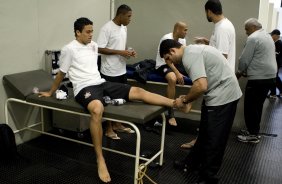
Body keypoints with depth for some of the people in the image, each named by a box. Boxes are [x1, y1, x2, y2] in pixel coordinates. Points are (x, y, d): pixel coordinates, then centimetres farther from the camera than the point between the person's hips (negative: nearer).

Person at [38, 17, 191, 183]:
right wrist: (50, 92, 14)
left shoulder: (94, 45, 15)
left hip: (101, 83, 7)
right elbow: (61, 73, 6)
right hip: (84, 88, -6)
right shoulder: (69, 49, -3)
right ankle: (100, 160, -31)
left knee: (137, 91, -8)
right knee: (97, 109, -40)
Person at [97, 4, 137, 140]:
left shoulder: (124, 28, 11)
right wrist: (120, 52, -21)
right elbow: (100, 49, -19)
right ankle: (109, 129, 16)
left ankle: (117, 124, 30)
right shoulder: (107, 28, -15)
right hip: (110, 72, -8)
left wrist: (128, 52, 1)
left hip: (121, 70, 8)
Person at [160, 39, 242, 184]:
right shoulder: (192, 51, 12)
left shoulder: (190, 55, -19)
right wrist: (188, 99, 6)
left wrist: (184, 100, -14)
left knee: (213, 138, 0)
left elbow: (201, 86, -30)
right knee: (205, 132, 21)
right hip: (218, 94, 10)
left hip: (223, 96, -10)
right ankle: (193, 162, 36)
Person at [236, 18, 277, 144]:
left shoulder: (253, 38, -12)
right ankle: (254, 131, 26)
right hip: (270, 76, 10)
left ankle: (253, 135, 7)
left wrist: (239, 72, 7)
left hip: (259, 78, -10)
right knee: (257, 106, 17)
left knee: (250, 107, -1)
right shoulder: (267, 36, 19)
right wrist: (246, 71, 20)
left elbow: (244, 59, -12)